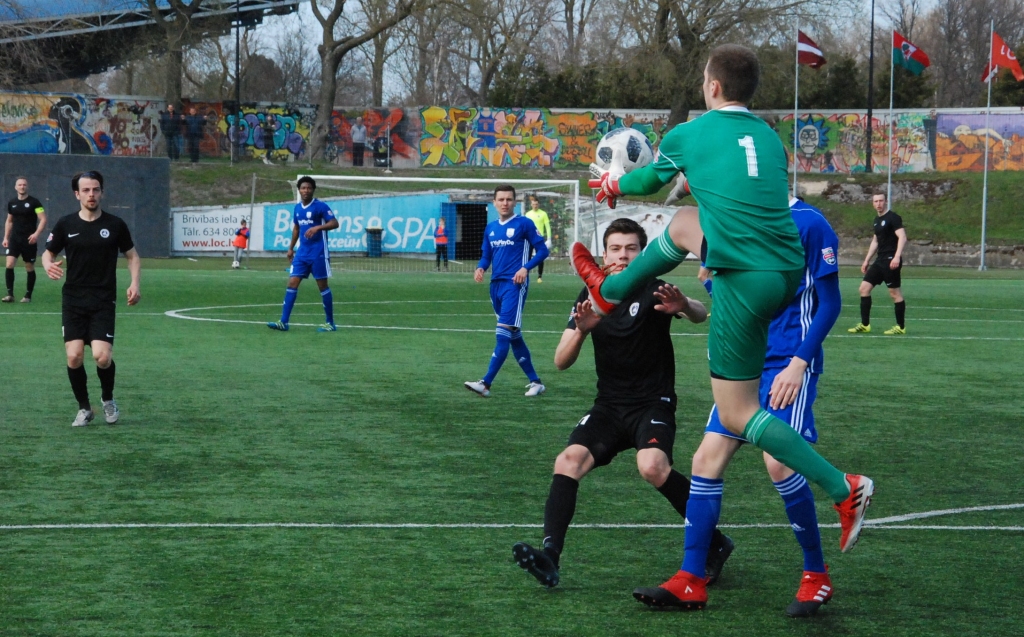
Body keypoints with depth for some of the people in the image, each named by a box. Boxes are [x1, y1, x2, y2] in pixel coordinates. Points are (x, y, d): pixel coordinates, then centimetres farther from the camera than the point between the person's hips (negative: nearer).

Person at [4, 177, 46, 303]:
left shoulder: (34, 202, -6)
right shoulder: (11, 203, 9)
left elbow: (43, 219, -10)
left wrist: (36, 234, -24)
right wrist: (6, 237, 13)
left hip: (29, 240, -3)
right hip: (14, 239, 3)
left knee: (30, 268, 4)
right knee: (9, 264, -12)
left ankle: (28, 296, 14)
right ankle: (10, 294, -9)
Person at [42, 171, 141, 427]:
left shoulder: (115, 224, 1)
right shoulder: (65, 224, 2)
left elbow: (132, 255, 11)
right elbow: (49, 252, 12)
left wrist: (134, 283, -5)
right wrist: (48, 265, -12)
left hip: (103, 302, -1)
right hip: (73, 300, 1)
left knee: (102, 356, -15)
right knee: (74, 356, -8)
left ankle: (108, 399, 16)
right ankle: (84, 408, 14)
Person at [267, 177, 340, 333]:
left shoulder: (320, 206, -9)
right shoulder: (297, 208, 11)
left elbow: (334, 223, -16)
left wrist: (317, 227, -30)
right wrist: (291, 247, 21)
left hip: (318, 253, -6)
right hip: (302, 252, 6)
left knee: (322, 285, 0)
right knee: (292, 283, -2)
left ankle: (330, 323, 10)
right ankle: (283, 322, -4)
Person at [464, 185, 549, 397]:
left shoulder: (524, 224, -3)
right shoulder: (490, 228, 15)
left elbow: (542, 250, -3)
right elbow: (486, 256, 19)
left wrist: (526, 268, -17)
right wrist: (481, 268, -4)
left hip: (514, 284, -8)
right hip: (496, 285, 8)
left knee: (503, 334, -14)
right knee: (514, 337, 11)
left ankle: (485, 384, -20)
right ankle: (535, 382, 19)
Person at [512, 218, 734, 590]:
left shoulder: (653, 292, -6)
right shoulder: (592, 296, 6)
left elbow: (700, 315, -26)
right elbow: (561, 362, 1)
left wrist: (685, 306, -50)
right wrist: (581, 330, -20)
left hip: (653, 404, -4)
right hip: (608, 406, 4)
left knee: (652, 466, -31)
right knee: (569, 460, -22)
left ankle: (714, 542, -12)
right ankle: (549, 557, -28)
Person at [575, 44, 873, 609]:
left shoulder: (688, 135, 1)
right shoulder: (770, 138, 15)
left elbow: (651, 181, 22)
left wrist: (614, 186, 44)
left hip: (746, 280, -7)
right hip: (790, 270, 7)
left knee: (736, 414, 0)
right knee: (684, 221, 28)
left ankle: (842, 488, -12)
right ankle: (611, 292, 50)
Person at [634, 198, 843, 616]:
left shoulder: (807, 223, -10)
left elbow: (829, 302, -10)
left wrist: (799, 363, -16)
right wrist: (712, 280, -3)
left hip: (787, 364, -7)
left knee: (778, 461, -18)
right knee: (706, 459, 0)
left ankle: (816, 577, 0)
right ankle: (690, 580, 6)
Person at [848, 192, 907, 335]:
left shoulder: (893, 218, -10)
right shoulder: (877, 219, 17)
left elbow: (902, 237, -19)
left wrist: (897, 256, -30)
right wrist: (867, 260, 25)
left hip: (891, 260, -9)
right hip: (880, 260, 9)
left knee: (895, 293, -4)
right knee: (864, 288, 5)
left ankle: (901, 327, 4)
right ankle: (865, 325, 9)